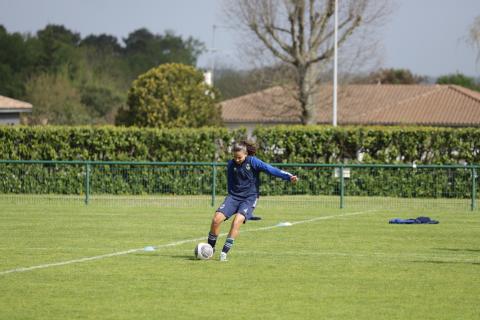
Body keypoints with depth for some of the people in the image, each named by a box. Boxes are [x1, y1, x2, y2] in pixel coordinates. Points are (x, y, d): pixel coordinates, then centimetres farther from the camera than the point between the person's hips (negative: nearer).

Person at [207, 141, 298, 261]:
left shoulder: (252, 161, -8)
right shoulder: (231, 165, 4)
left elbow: (270, 169, -16)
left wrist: (289, 177, -26)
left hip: (249, 198, -4)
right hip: (234, 196, 4)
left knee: (237, 221, -27)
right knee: (217, 219, -15)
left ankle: (224, 252, -19)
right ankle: (210, 248, 4)